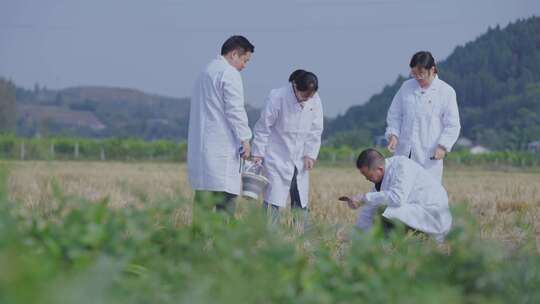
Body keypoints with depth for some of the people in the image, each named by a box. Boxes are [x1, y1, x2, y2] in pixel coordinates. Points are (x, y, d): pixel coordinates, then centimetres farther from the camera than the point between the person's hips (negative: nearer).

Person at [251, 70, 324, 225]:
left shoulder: (315, 101, -4)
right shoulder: (277, 97, -18)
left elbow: (315, 131, 6)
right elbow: (263, 127, -11)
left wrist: (310, 154, -1)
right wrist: (258, 153, -10)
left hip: (300, 160, 5)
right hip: (277, 158, -5)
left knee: (301, 201, 8)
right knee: (274, 200, -11)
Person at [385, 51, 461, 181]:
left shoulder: (446, 92, -1)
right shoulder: (406, 87, 9)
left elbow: (452, 125, -1)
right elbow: (394, 114, 16)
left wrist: (443, 146, -14)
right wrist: (393, 134, -1)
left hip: (429, 156, -3)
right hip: (404, 152, 3)